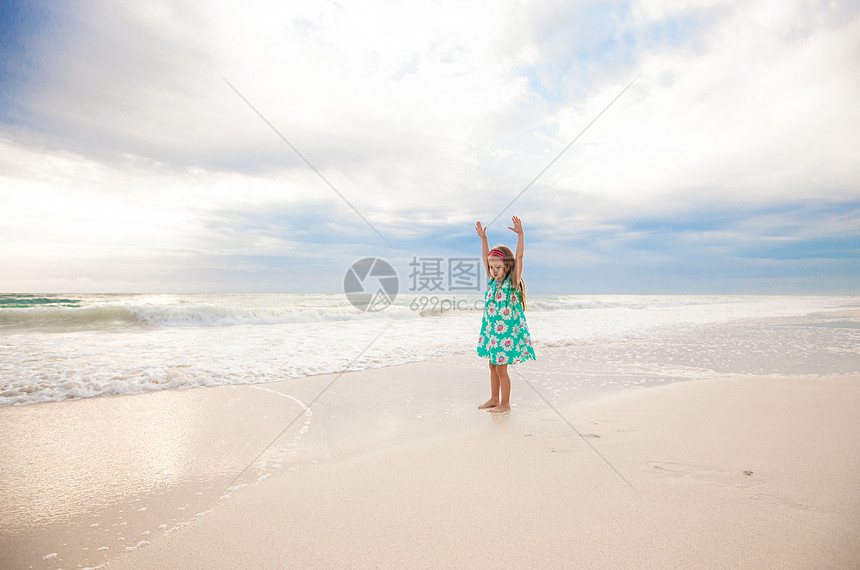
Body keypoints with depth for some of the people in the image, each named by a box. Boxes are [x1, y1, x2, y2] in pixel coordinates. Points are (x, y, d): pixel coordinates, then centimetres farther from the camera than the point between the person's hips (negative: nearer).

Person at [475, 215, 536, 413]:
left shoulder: (512, 282, -9)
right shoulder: (492, 281, 6)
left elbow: (519, 257, -18)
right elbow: (485, 257, 12)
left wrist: (520, 234, -26)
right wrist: (483, 238, 8)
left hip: (507, 331, -6)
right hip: (491, 330, 6)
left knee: (501, 367, -1)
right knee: (493, 366, 15)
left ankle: (505, 403, 14)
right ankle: (494, 399, 29)